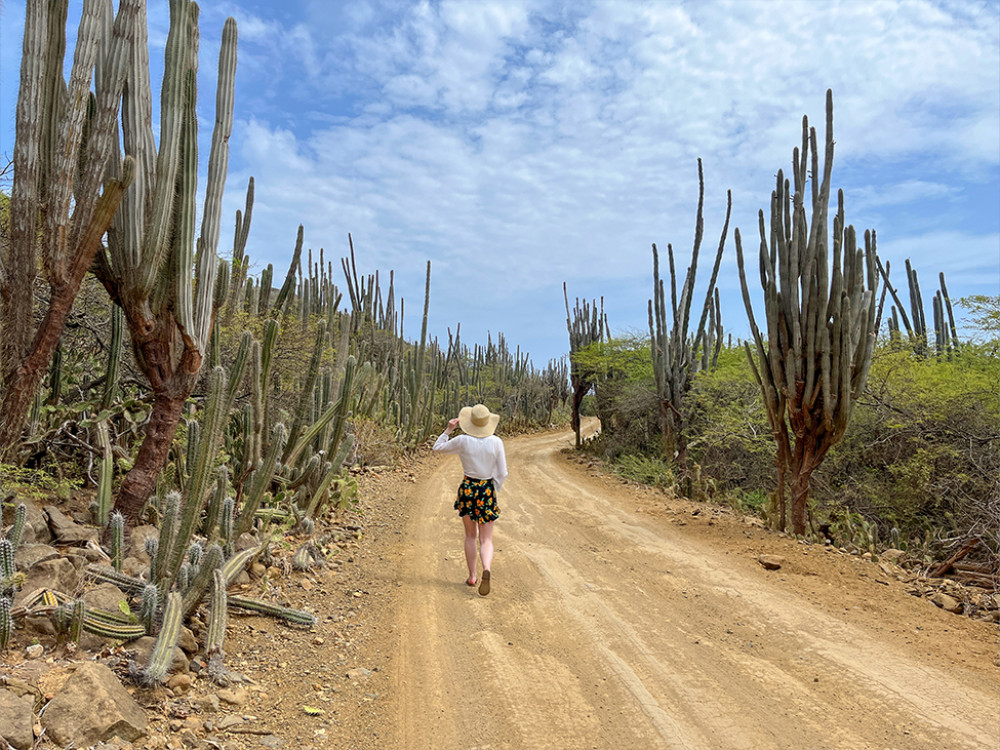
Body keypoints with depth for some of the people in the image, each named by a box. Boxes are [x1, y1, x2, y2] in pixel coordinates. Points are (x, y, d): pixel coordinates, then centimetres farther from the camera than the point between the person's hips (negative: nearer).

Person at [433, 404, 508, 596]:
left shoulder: (462, 441, -11)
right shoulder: (496, 442, -8)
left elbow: (438, 447, 6)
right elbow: (502, 473, -3)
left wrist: (448, 429, 8)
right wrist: (494, 492, 10)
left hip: (467, 489, 0)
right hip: (487, 490, 0)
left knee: (470, 535, 20)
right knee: (486, 539, 6)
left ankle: (472, 576, 26)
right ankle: (486, 570, -22)